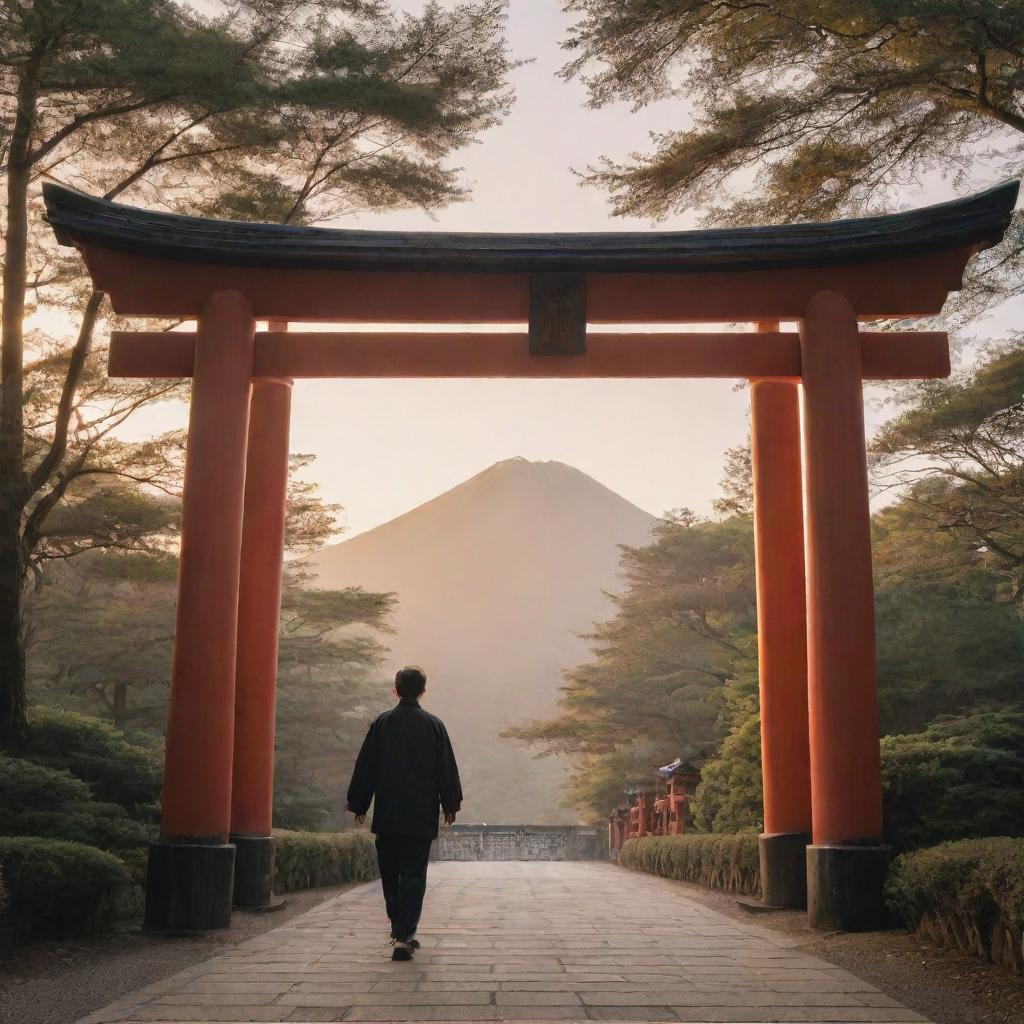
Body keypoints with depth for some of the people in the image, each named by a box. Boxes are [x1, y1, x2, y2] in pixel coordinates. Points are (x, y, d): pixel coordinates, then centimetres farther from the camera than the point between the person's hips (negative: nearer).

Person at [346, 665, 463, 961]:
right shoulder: (434, 725, -2)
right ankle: (403, 937, -9)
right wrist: (450, 805, 12)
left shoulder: (382, 723, 0)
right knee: (413, 875, 1)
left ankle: (400, 929, 25)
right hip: (421, 815, -1)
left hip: (386, 815, 1)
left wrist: (359, 806, 10)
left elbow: (365, 767, 2)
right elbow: (447, 770, 1)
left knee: (390, 875, 16)